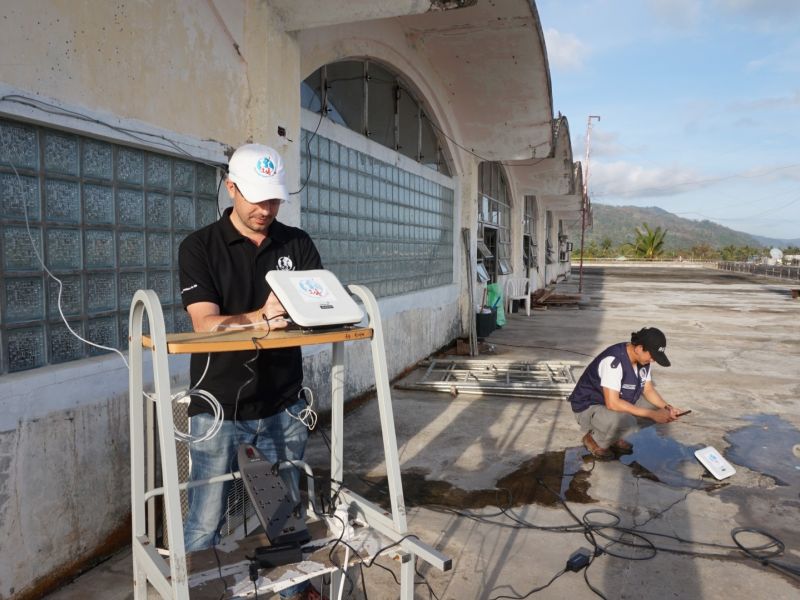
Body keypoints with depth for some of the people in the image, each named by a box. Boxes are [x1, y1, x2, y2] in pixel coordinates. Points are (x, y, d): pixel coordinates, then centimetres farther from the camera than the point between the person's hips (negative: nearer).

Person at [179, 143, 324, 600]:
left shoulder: (297, 243, 6)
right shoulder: (200, 247, -3)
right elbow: (206, 324, -14)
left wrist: (288, 313, -24)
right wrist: (261, 317, -32)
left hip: (284, 404, 3)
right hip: (220, 407, -3)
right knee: (205, 525, 1)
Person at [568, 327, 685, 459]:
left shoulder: (642, 358, -5)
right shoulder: (613, 360, -32)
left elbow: (648, 390, 6)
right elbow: (612, 403, -36)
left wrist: (666, 408, -13)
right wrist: (652, 414, -32)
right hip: (589, 407, -9)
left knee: (657, 406, 0)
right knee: (627, 423, -35)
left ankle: (614, 437, 11)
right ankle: (594, 439, -4)